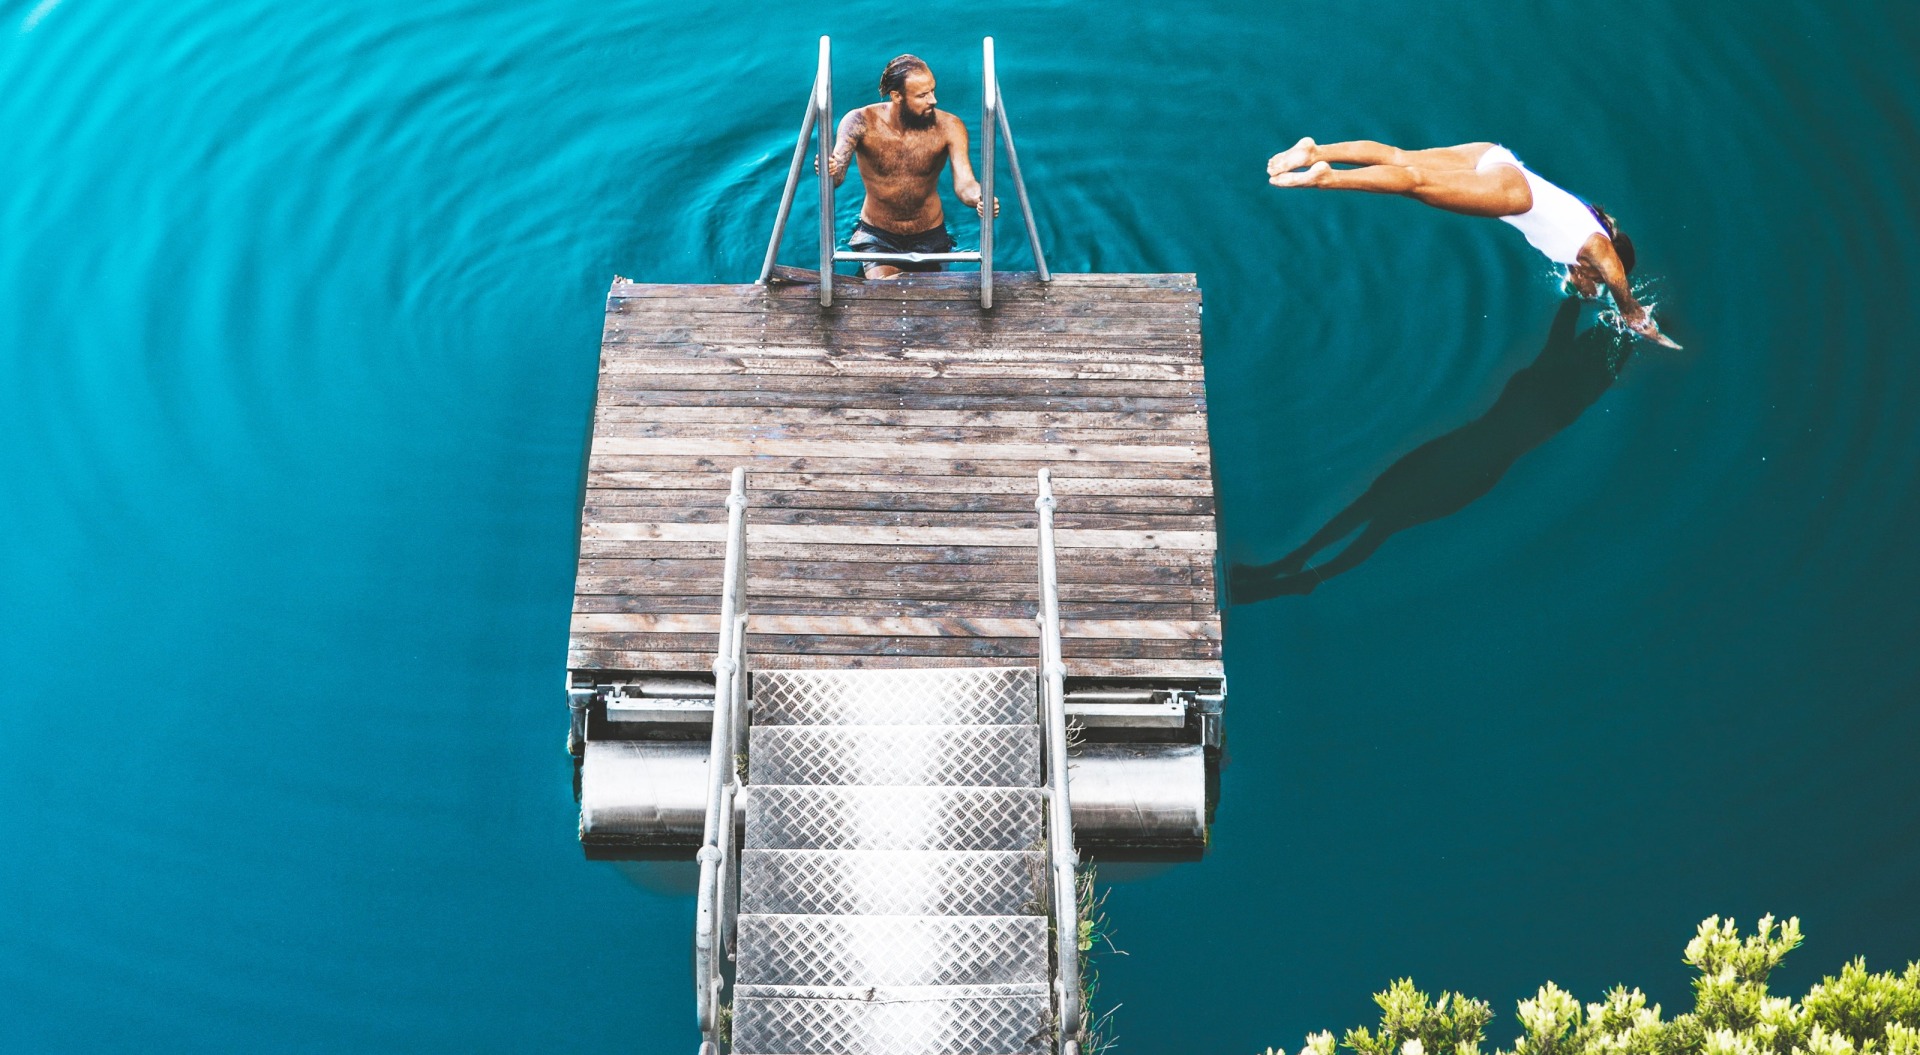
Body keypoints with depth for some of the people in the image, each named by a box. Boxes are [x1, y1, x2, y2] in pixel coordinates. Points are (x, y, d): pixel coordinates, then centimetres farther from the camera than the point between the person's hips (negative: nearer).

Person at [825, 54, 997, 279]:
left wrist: (980, 198, -51)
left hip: (930, 237, 2)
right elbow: (837, 175, -32)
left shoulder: (949, 127, -17)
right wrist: (829, 171, -58)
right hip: (877, 237, -2)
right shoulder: (861, 123, -20)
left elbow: (964, 182, -26)